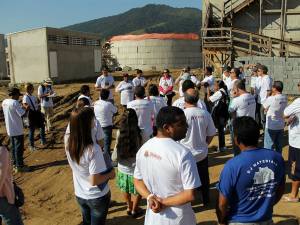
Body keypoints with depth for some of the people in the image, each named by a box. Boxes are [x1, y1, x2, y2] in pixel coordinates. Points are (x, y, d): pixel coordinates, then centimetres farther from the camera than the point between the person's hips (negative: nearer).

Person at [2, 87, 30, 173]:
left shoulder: (4, 102, 6)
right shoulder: (15, 103, -20)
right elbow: (22, 114, -22)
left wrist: (21, 107, 12)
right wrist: (25, 108, -5)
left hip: (10, 129, 8)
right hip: (17, 130, -8)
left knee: (14, 147, 17)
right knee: (19, 148, 0)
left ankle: (15, 164, 26)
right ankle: (20, 166, 7)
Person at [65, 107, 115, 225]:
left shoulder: (68, 142, -14)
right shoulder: (93, 149, -32)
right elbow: (94, 181, -27)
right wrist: (110, 174, -10)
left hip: (80, 195, 5)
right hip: (98, 197, -5)